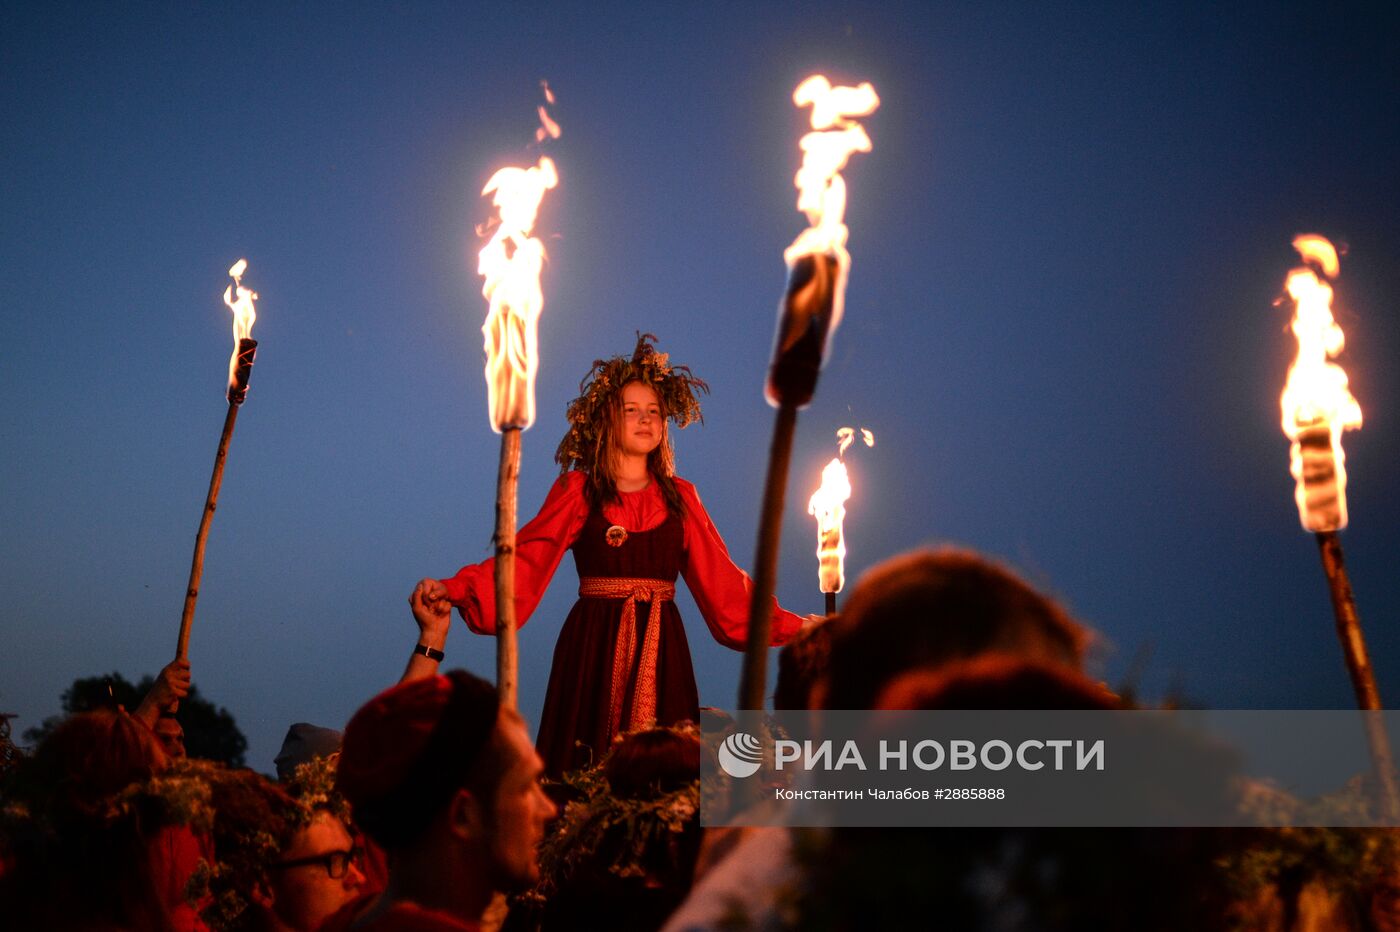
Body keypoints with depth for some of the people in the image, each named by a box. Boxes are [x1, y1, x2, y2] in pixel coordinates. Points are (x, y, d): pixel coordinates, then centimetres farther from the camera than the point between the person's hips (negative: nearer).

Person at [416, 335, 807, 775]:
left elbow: (720, 577, 9)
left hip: (662, 650, 2)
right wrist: (454, 589, -21)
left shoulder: (679, 496, 11)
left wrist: (789, 626, 4)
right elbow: (525, 558, -7)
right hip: (594, 646, -2)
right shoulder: (577, 491, 4)